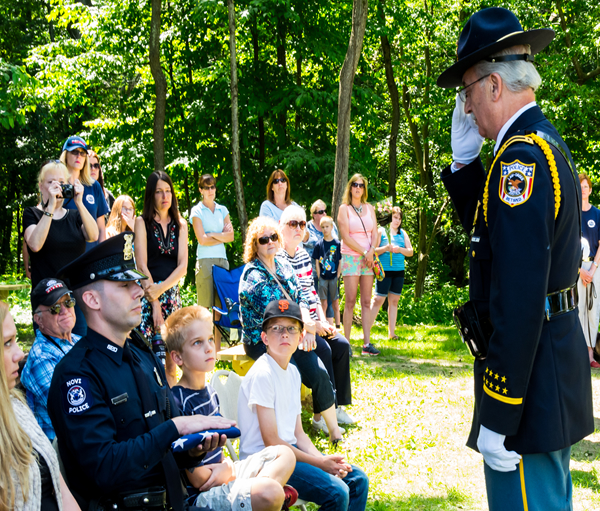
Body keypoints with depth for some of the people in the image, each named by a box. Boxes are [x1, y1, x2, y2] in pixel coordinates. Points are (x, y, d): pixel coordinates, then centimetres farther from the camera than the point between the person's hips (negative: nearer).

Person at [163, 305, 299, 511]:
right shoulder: (180, 401, -21)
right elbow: (197, 478, -20)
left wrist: (226, 466, -4)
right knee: (270, 492, -31)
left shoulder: (210, 392, 8)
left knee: (284, 454, 16)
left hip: (222, 477, 10)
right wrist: (225, 470, -2)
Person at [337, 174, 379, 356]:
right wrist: (364, 253, -10)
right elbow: (346, 237, -7)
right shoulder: (344, 209, 1)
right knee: (350, 301, -7)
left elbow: (375, 233, 8)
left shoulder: (369, 208, 14)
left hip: (368, 258, 4)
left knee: (366, 302, 2)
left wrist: (371, 251, -9)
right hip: (351, 257, -4)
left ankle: (367, 343, 1)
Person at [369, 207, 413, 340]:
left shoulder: (402, 233, 14)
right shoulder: (381, 231, 0)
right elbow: (373, 251, -4)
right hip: (385, 270, -5)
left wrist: (399, 249, -9)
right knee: (378, 300, -10)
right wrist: (386, 248, -21)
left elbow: (410, 252, 10)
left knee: (394, 301, 7)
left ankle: (391, 332, 12)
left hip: (399, 271, 5)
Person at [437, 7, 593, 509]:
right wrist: (464, 155, 11)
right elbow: (489, 228, 23)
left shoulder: (521, 158, -20)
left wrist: (498, 419, -24)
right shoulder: (546, 142, 12)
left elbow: (518, 299, -26)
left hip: (528, 370, -11)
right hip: (557, 353, 11)